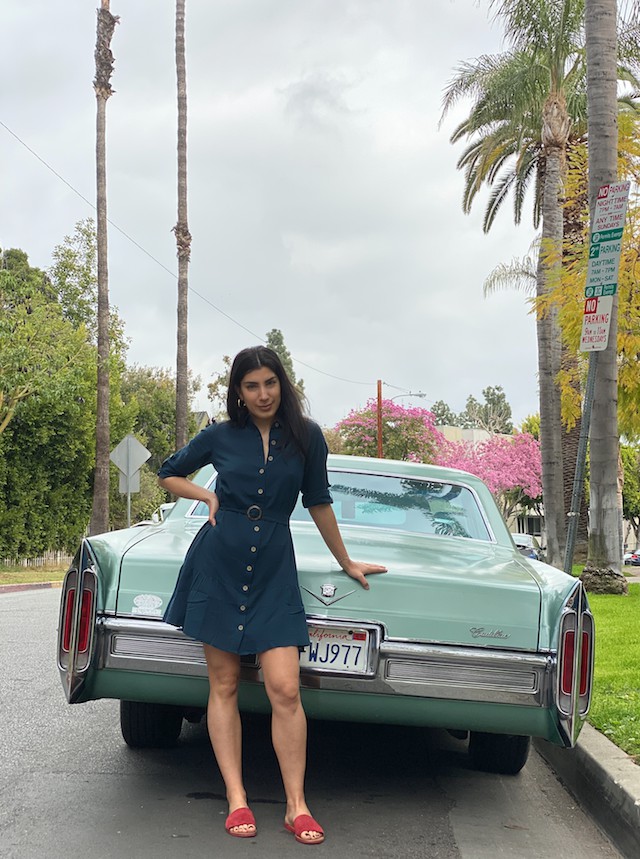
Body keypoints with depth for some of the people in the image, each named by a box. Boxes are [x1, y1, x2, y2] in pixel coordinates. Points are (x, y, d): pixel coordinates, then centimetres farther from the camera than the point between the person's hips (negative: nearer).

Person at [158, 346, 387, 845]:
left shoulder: (307, 437, 1)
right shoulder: (219, 437, 2)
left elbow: (318, 502, 13)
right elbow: (168, 475, 19)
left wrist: (346, 563, 20)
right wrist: (208, 497, 2)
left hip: (274, 570, 0)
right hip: (218, 565, 1)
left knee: (285, 690, -8)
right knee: (224, 685, 3)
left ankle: (297, 807, 0)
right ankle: (237, 801, 9)